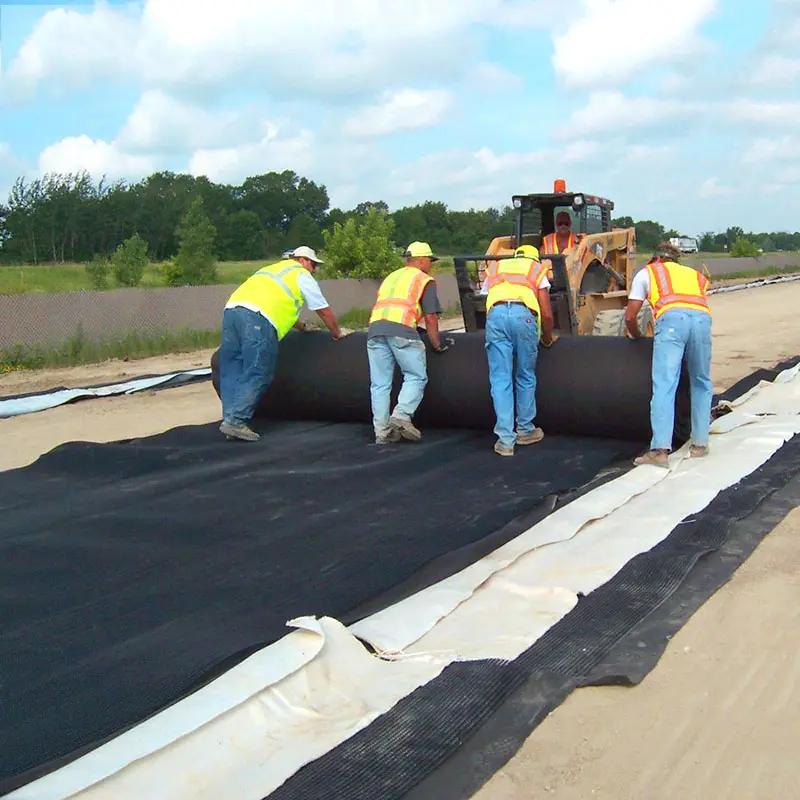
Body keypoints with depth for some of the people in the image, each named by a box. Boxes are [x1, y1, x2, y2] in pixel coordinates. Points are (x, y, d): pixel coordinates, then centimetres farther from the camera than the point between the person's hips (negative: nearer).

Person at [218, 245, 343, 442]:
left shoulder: (273, 269, 38)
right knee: (256, 374, -6)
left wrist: (303, 327, 57)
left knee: (231, 371, 9)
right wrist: (337, 334, 36)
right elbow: (324, 311, 21)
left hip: (231, 308, 8)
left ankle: (230, 417, 4)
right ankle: (235, 421, -13)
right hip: (257, 318, -8)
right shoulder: (302, 275, 17)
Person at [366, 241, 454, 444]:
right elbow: (430, 317, 6)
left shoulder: (390, 277, 33)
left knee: (380, 384, 6)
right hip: (401, 330, -5)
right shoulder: (424, 280, 14)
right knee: (416, 377, 5)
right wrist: (437, 344, 15)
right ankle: (401, 416, -12)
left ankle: (382, 432, 5)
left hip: (375, 329, 6)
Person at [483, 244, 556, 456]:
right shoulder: (537, 269, 26)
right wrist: (547, 339, 34)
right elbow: (546, 314, 18)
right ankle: (525, 430, 26)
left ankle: (505, 439, 0)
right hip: (524, 314, -1)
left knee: (500, 380, 3)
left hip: (495, 314, 1)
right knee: (526, 377, 16)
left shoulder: (494, 268, 34)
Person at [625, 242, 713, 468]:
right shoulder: (696, 275, 39)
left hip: (672, 319, -3)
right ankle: (699, 444, 18)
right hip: (702, 319, 3)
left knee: (664, 386, -10)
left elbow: (630, 317, 26)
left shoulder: (646, 272, 30)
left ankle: (660, 450, -17)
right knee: (701, 384, 18)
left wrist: (638, 338, 45)